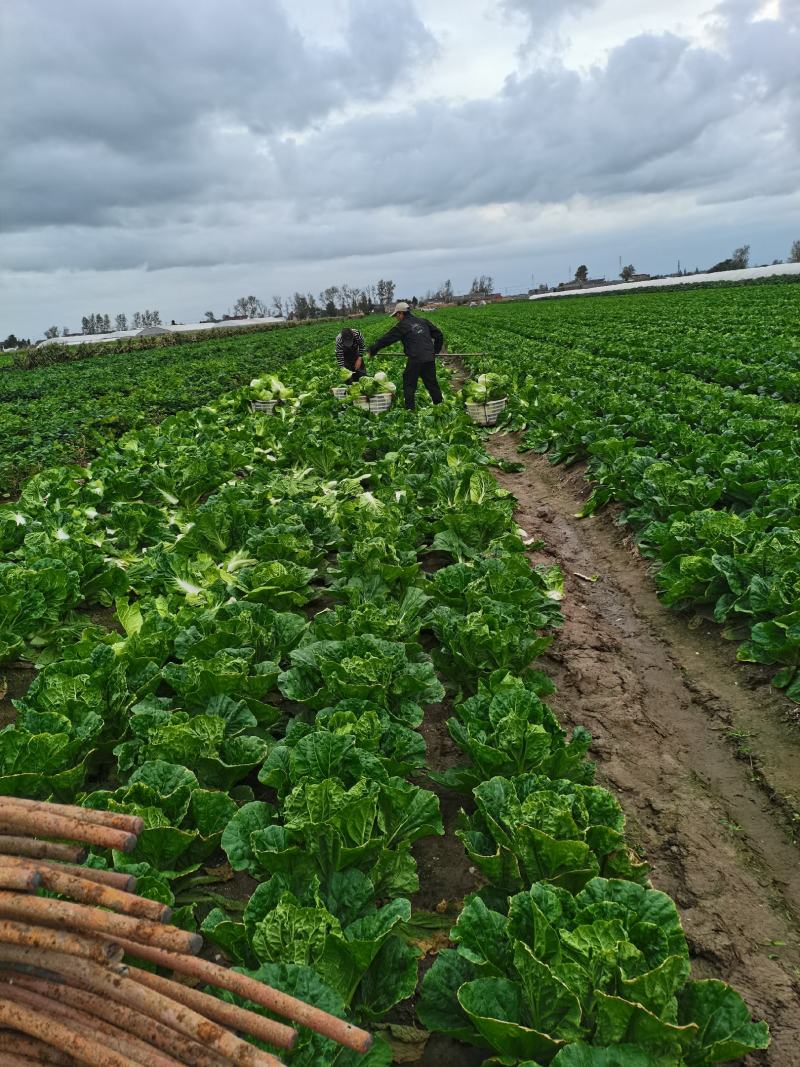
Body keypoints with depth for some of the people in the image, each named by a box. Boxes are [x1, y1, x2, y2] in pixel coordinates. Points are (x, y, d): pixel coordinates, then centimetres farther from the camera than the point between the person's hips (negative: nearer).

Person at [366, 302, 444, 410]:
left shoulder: (402, 326, -1)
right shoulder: (423, 321, 15)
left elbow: (386, 339, 3)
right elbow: (439, 334, 19)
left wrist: (371, 350, 12)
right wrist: (435, 350, 27)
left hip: (415, 360, -5)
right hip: (430, 358, 5)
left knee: (409, 384, 7)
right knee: (432, 383, 14)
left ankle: (410, 408, 7)